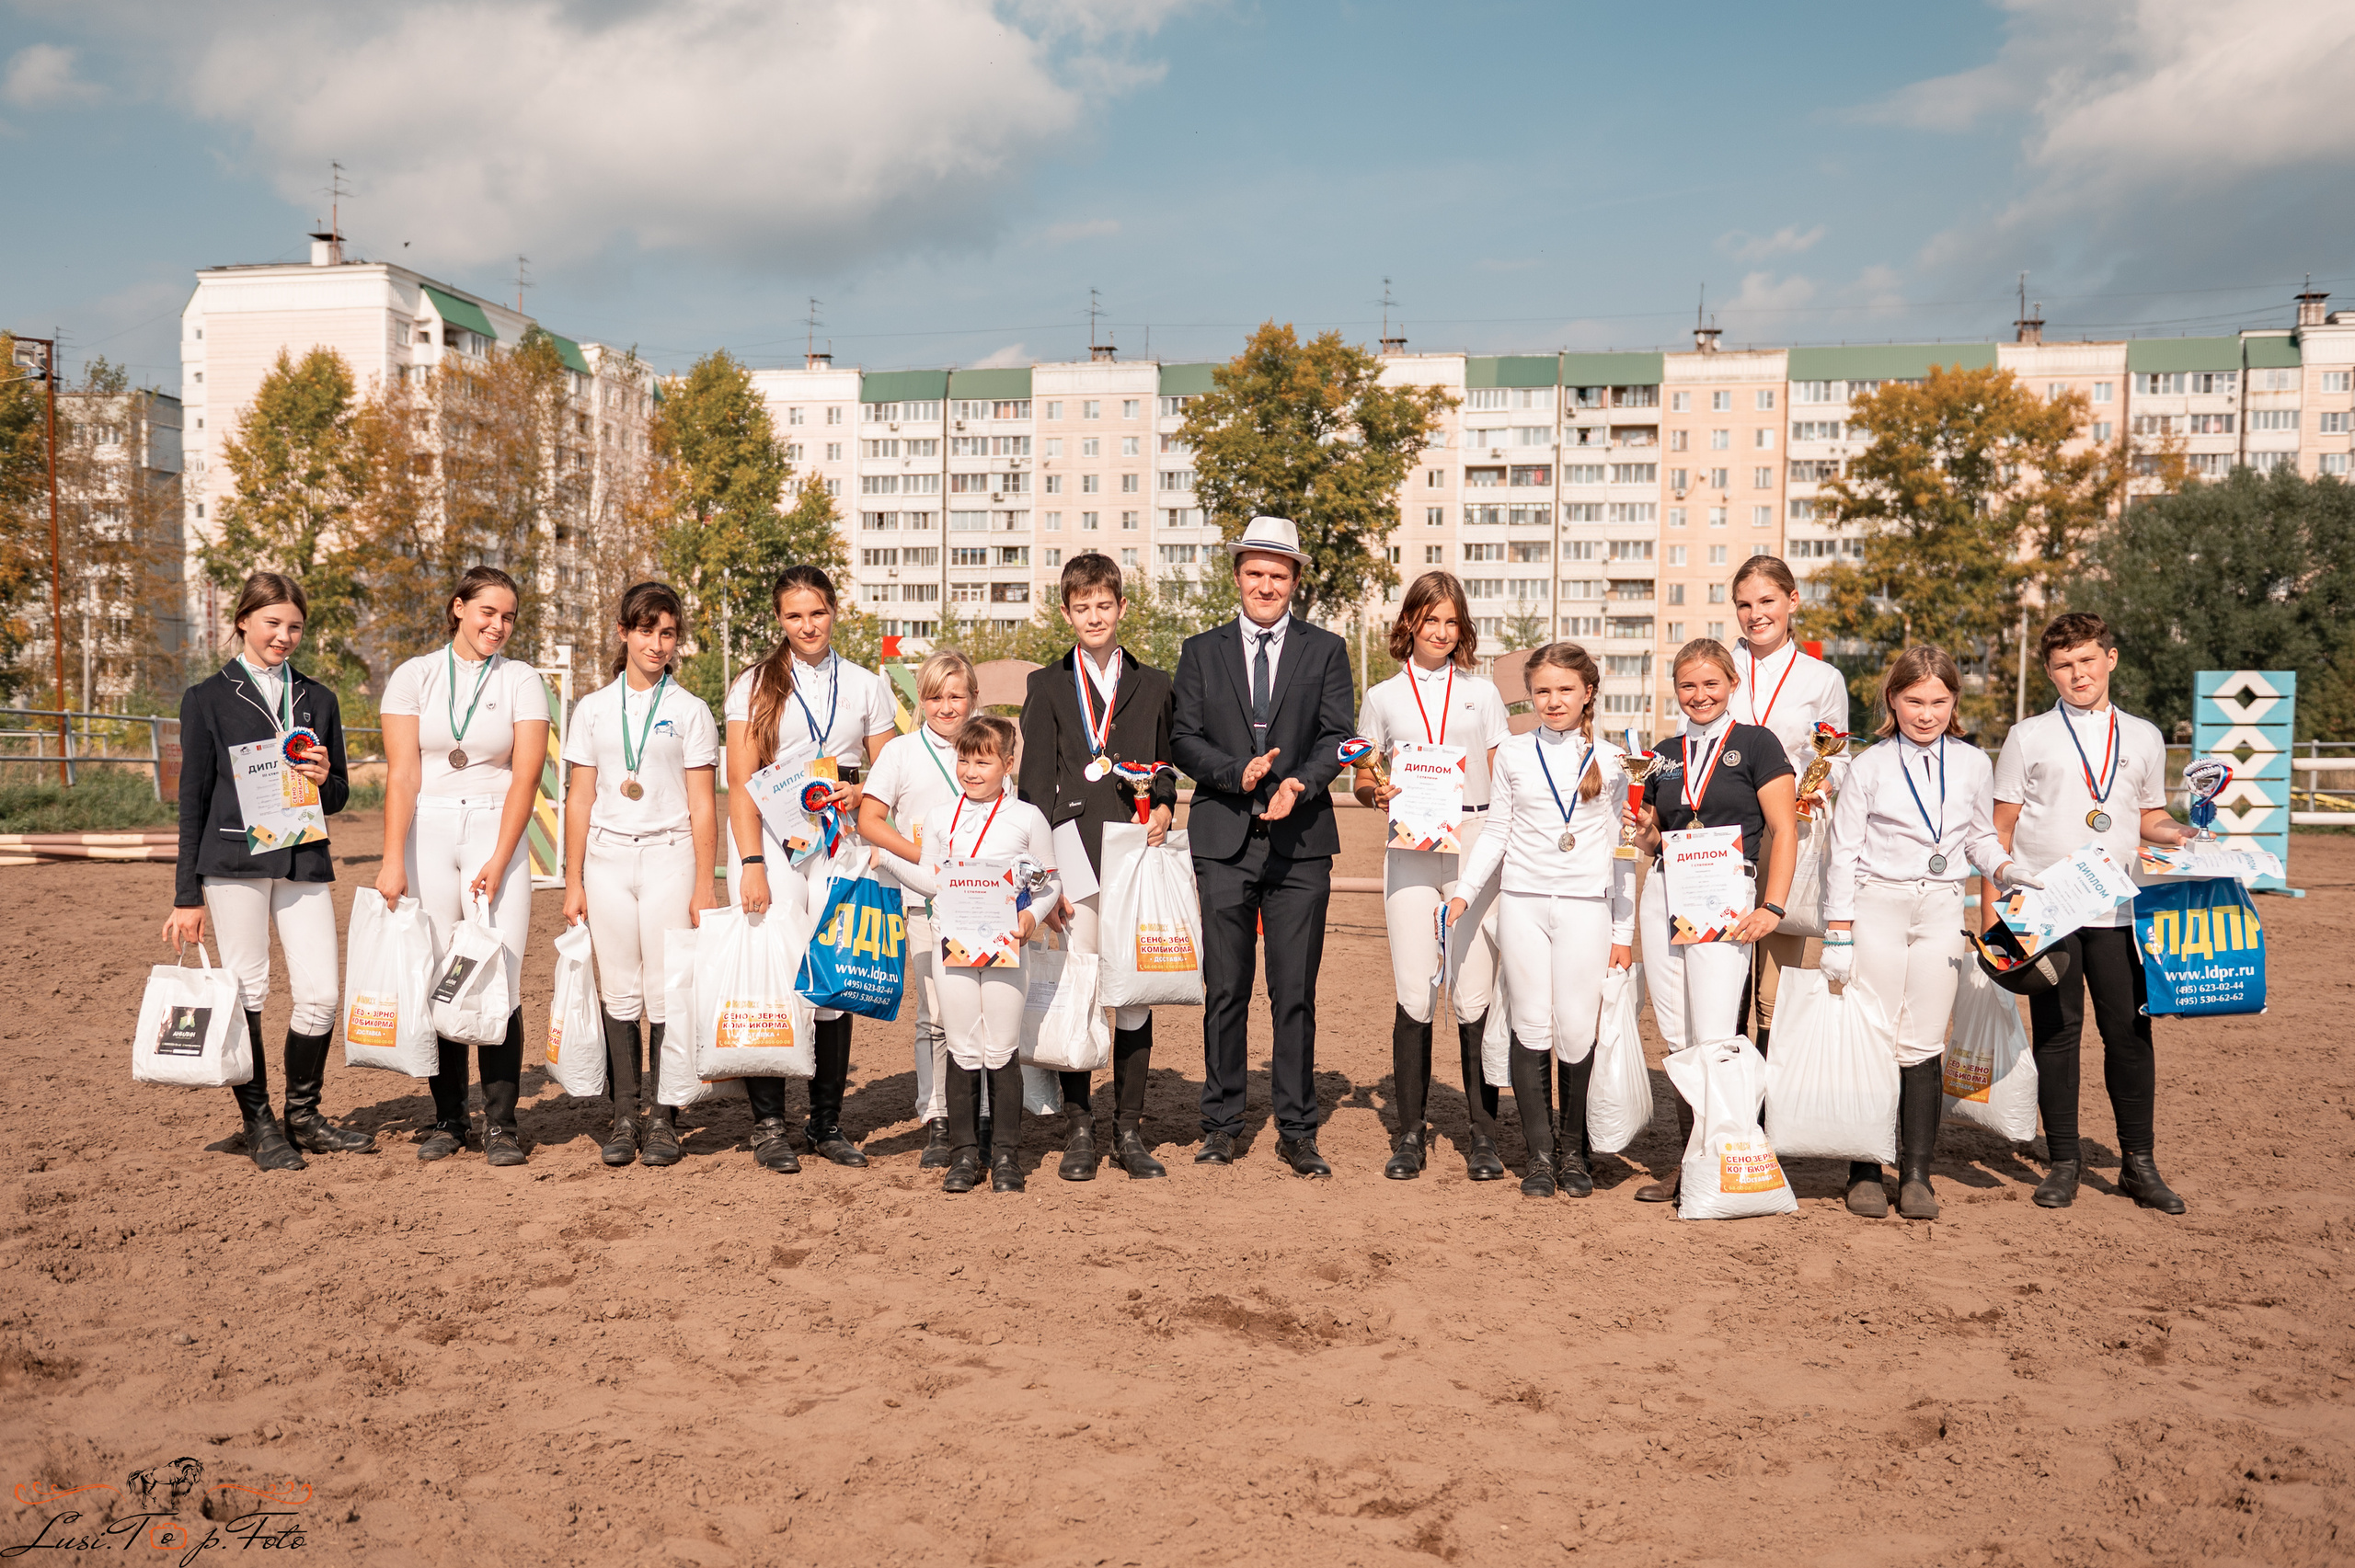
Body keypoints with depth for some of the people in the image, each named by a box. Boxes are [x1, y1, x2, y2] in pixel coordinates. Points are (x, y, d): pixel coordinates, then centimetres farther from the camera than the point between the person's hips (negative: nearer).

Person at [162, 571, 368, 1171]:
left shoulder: (318, 699, 15)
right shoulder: (208, 698, 5)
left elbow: (338, 798, 19)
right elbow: (193, 798, 4)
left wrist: (324, 781, -7)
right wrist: (187, 896, 1)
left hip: (305, 860, 3)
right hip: (235, 859, -3)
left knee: (321, 994, -2)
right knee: (246, 994, 1)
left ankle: (303, 1117, 16)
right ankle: (258, 1124, 15)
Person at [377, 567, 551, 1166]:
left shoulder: (522, 681, 5)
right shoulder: (414, 677, 6)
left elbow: (525, 777, -2)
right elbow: (402, 773, -1)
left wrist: (499, 861, -11)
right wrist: (393, 858, -10)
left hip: (497, 833, -1)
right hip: (428, 835, 1)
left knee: (499, 982, -7)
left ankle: (500, 1125, 2)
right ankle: (447, 1120, 13)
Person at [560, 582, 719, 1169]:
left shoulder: (691, 711, 4)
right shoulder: (593, 709, 9)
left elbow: (702, 806, 1)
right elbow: (580, 799, 10)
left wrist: (704, 887, -3)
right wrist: (573, 881, 5)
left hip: (669, 857, -2)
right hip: (608, 857, 2)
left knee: (666, 992, -2)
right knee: (619, 991, 4)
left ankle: (663, 1118, 6)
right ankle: (624, 1115, 12)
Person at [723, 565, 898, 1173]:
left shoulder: (865, 685, 12)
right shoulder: (755, 685, 5)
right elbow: (741, 782, -2)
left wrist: (861, 792, -9)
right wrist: (751, 863, -13)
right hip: (770, 838, -2)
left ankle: (826, 1124, 10)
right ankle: (769, 1124, 4)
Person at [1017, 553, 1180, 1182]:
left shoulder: (1153, 684, 15)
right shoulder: (1047, 686, 9)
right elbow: (1036, 783, 3)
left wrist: (1163, 809, -2)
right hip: (1074, 847, -2)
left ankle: (1129, 1130, 12)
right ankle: (1077, 1129, 9)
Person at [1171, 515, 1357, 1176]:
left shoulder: (1326, 651, 9)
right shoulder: (1201, 651, 11)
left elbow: (1337, 737, 1)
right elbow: (1182, 740, 4)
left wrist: (1300, 782, -18)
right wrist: (1239, 772, -13)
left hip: (1300, 840, 0)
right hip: (1224, 839, 1)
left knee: (1296, 993, 2)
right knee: (1224, 991, 5)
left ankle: (1297, 1132, 12)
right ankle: (1221, 1126, 16)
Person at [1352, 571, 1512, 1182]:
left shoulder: (1481, 691, 13)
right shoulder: (1382, 698, 12)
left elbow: (1505, 776, 12)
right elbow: (1362, 778, 17)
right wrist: (1377, 792, -6)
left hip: (1476, 847, 0)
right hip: (1410, 852, 0)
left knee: (1475, 995, -3)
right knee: (1415, 995, -3)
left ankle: (1483, 1133, 8)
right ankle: (1409, 1133, 8)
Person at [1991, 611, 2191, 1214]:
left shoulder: (2144, 737, 13)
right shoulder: (2029, 737, 6)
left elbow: (2150, 816, 20)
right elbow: (2001, 828, 5)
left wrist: (2183, 835, -3)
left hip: (2118, 910, 2)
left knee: (2130, 1029, 1)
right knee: (2056, 1030, 3)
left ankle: (2138, 1161, 14)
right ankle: (2064, 1162, 13)